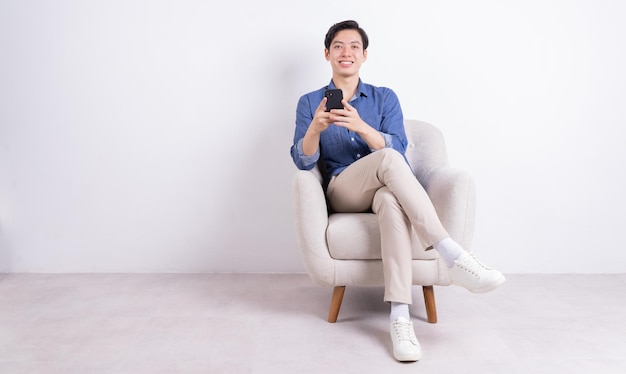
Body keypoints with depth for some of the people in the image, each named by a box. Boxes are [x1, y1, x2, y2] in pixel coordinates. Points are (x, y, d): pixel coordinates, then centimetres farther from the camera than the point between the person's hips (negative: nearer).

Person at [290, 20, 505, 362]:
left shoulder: (385, 98, 13)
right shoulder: (310, 102, 13)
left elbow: (398, 147, -4)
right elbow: (303, 161, 0)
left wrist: (361, 127, -22)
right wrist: (316, 128, -21)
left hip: (386, 187, 1)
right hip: (342, 192, -1)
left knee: (392, 199, -39)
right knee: (388, 160, -34)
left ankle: (400, 317, -48)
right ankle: (453, 257, -43)